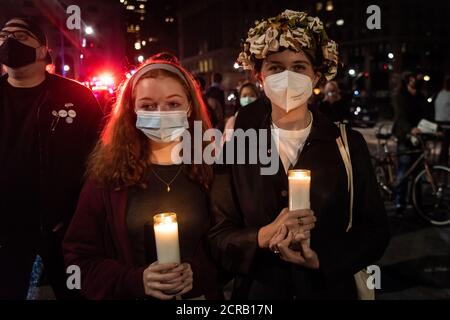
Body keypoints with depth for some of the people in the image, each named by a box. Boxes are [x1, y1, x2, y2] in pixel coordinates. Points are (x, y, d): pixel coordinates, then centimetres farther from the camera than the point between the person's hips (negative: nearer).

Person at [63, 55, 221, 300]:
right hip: (130, 294, 0)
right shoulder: (108, 174, -8)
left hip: (200, 294, 0)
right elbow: (79, 257, -6)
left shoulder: (211, 168, -8)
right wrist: (135, 280, -19)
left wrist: (199, 274, -22)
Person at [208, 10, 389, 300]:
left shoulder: (349, 144, -6)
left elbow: (375, 230, -4)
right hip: (256, 291, 0)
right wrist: (264, 237, -26)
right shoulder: (238, 146, -6)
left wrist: (320, 258, -20)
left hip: (330, 289, 0)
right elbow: (219, 237, -7)